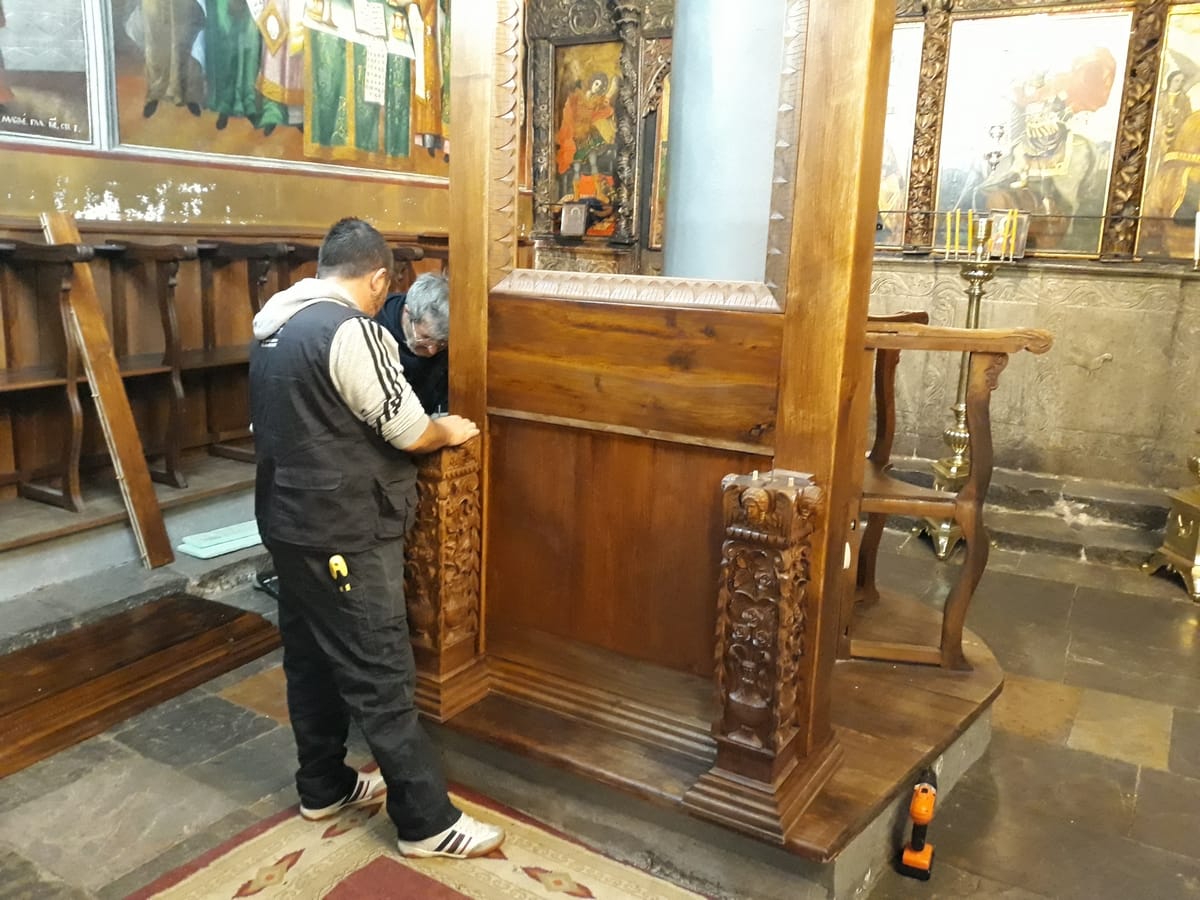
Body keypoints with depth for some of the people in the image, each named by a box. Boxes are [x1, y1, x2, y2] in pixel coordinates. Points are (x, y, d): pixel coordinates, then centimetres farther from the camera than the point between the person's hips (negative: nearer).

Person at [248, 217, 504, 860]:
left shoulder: (273, 325, 9)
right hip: (344, 536, -9)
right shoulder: (350, 331, -20)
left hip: (289, 524, 9)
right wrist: (450, 432, 4)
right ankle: (427, 822, 11)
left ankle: (323, 787, 35)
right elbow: (408, 432, -17)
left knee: (311, 661, 19)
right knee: (381, 678, -1)